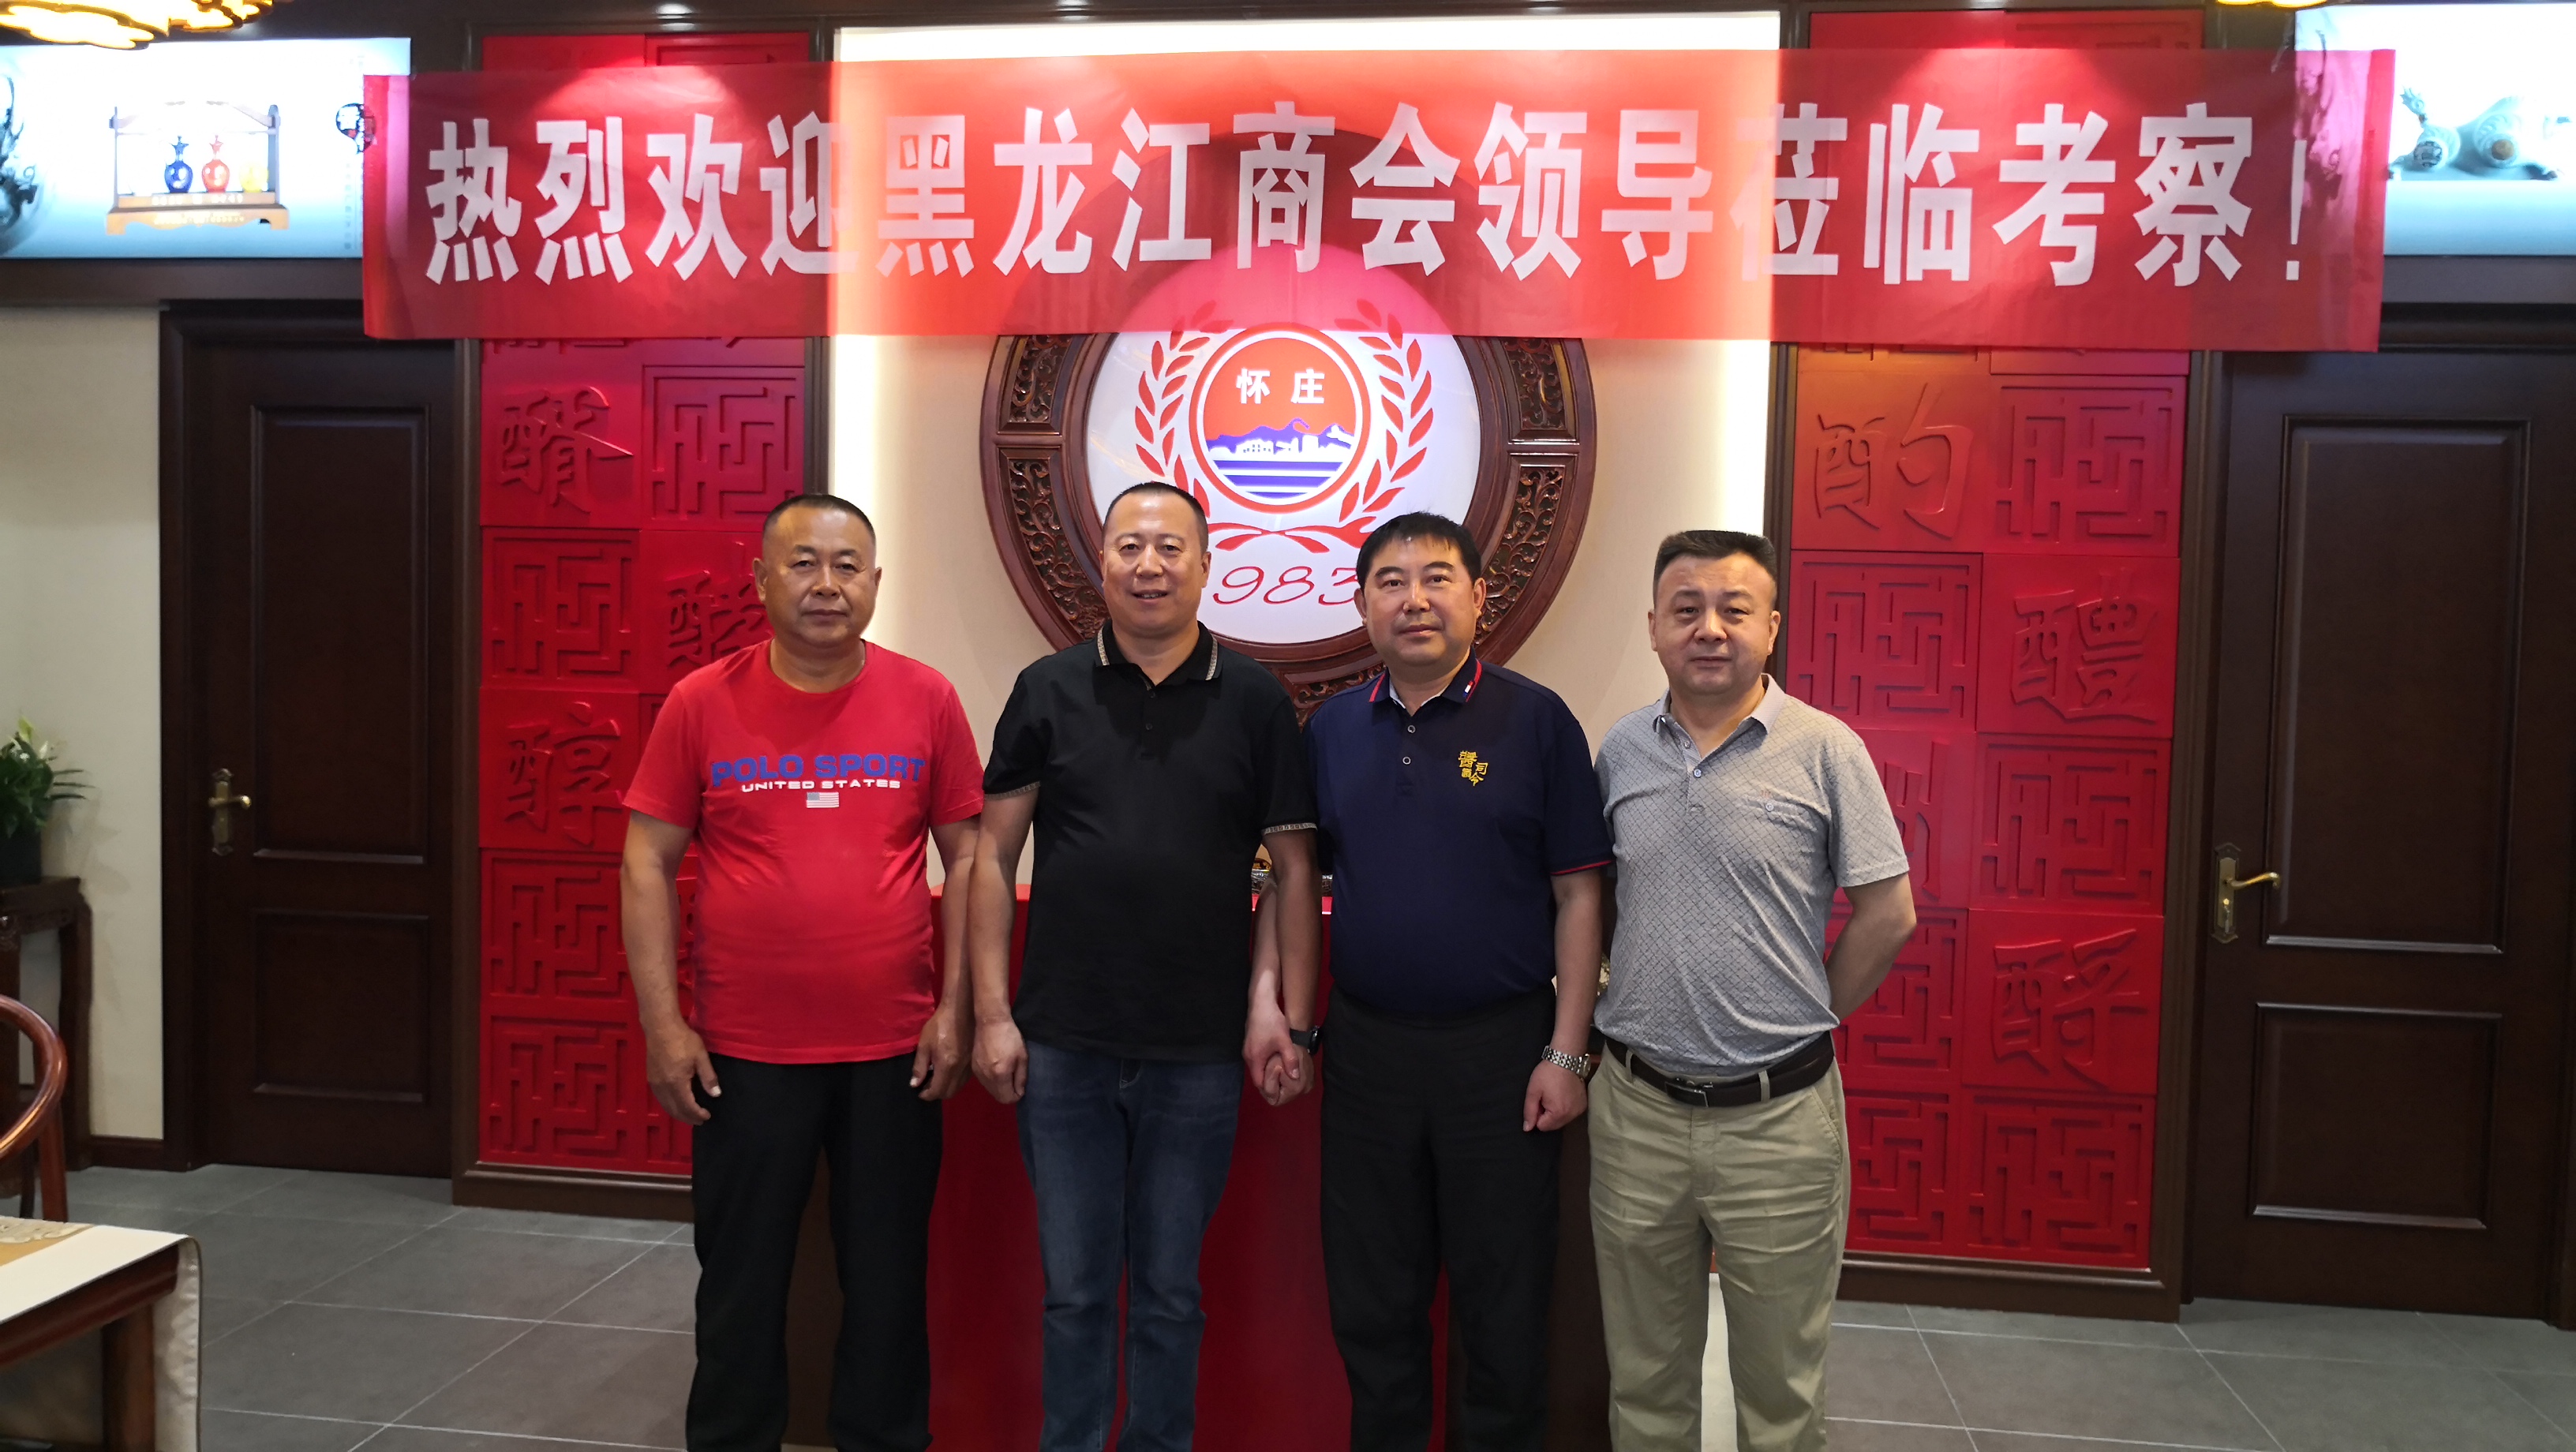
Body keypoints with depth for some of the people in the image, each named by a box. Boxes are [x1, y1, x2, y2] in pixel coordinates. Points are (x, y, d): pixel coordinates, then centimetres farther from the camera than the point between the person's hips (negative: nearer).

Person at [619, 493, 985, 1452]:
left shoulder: (925, 699, -1)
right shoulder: (701, 704, -2)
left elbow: (967, 855, 3)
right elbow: (647, 864, 0)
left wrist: (955, 1008, -2)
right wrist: (661, 1025, -5)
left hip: (894, 1050, 1)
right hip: (744, 1052, 0)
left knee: (889, 1279, 13)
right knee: (742, 1280, 14)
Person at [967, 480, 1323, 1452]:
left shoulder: (1255, 702, 1)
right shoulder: (1048, 691, 2)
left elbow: (1294, 867, 2)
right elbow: (993, 856, 3)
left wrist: (1291, 1016, -4)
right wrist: (992, 1014, -2)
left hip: (1199, 1052, 0)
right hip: (1062, 1045, 1)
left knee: (1170, 1291, 13)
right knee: (1074, 1289, 12)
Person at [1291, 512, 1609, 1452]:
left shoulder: (1534, 720, -5)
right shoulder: (1332, 730, 6)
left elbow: (1578, 894, -5)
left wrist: (1567, 1053, -9)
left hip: (1499, 1047, -3)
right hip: (1365, 1045, 4)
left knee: (1503, 1303, 8)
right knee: (1370, 1299, 15)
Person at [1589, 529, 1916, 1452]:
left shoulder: (1825, 750, -7)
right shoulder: (1620, 751, 4)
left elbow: (1888, 915, -4)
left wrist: (1803, 1021, 0)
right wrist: (1635, 1012, 7)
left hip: (1777, 1116, -3)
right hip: (1638, 1107, 3)